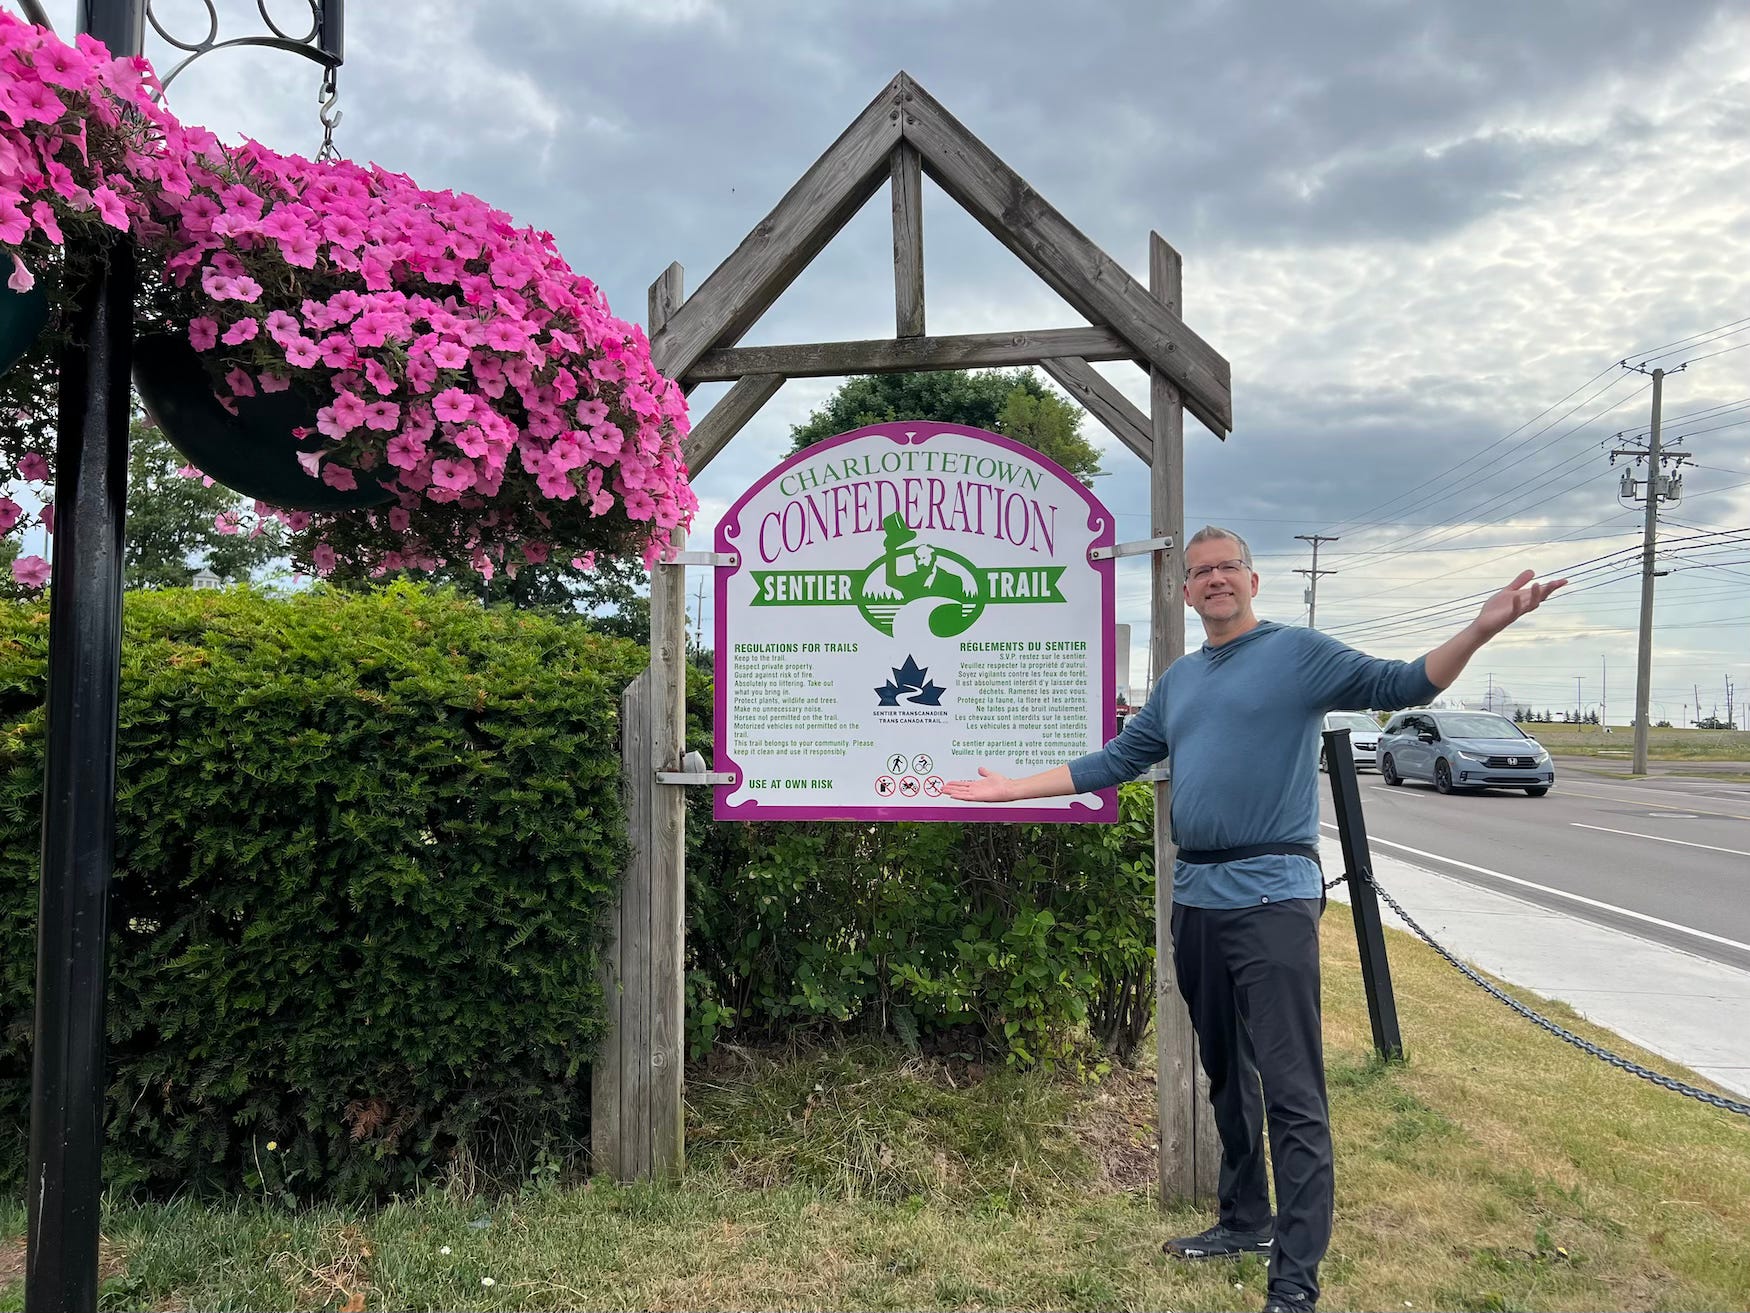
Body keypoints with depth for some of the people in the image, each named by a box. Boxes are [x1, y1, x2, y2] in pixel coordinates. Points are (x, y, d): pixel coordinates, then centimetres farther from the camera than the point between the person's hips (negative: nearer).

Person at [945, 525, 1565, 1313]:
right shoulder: (1179, 680, 17)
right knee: (1226, 1077, 18)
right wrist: (1014, 789, 21)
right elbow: (1116, 760, 21)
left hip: (1271, 898, -7)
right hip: (1196, 899, 7)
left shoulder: (1298, 652, -1)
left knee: (1290, 1090, -7)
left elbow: (1399, 686, -9)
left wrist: (1480, 629, -25)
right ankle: (1245, 1221, 33)